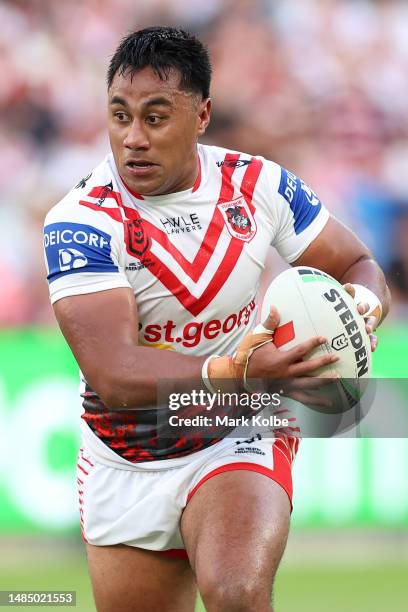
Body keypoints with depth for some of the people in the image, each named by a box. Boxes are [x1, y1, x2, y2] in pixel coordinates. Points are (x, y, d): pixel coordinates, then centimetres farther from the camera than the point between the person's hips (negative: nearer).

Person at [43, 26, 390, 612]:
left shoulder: (258, 185, -8)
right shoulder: (78, 223, -18)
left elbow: (359, 267, 5)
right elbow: (112, 376, -29)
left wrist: (362, 309, -21)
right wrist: (231, 373, -46)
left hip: (240, 438, -1)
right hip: (124, 469, 1)